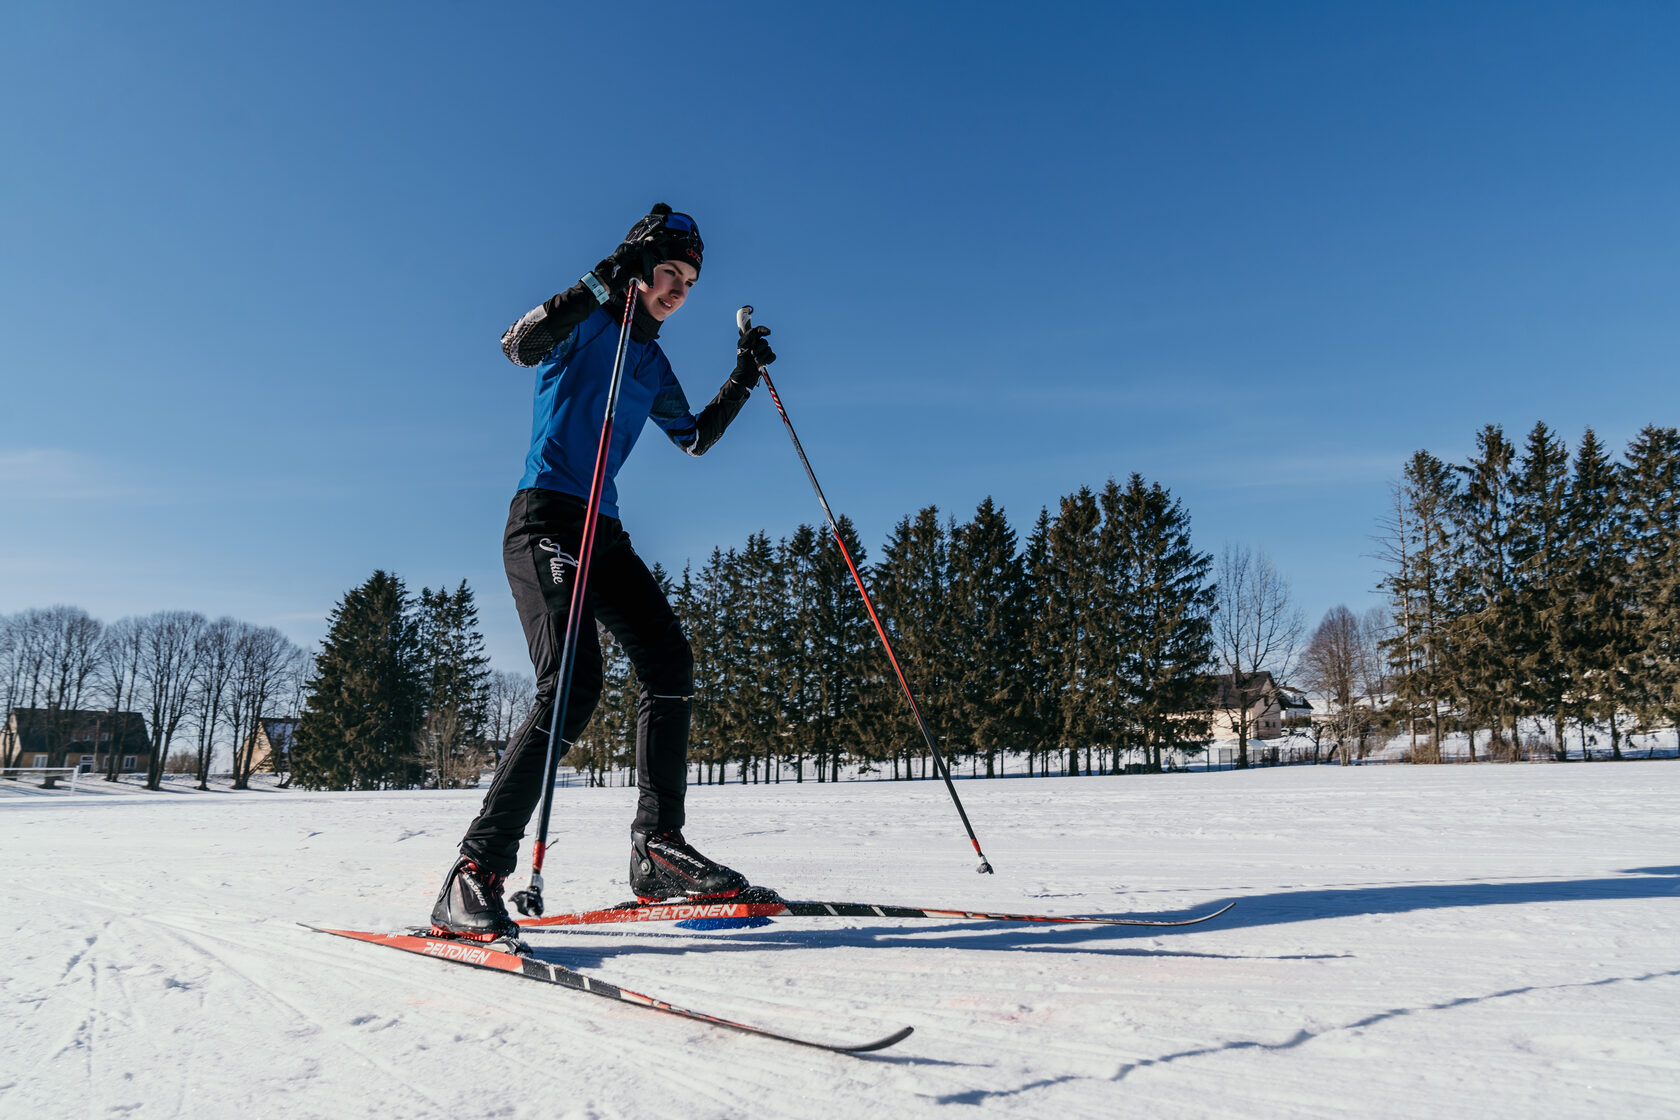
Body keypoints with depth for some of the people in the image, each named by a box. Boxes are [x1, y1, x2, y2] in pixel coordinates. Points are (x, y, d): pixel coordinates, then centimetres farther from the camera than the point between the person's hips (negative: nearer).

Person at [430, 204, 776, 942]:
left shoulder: (651, 362, 22)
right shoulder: (585, 321, 1)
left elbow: (695, 438, 31)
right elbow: (518, 345, -20)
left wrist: (742, 381, 20)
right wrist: (604, 283, -25)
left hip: (603, 530, 8)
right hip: (545, 516, -8)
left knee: (669, 661, -2)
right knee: (573, 685, -23)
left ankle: (658, 847, 4)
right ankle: (475, 872, -19)